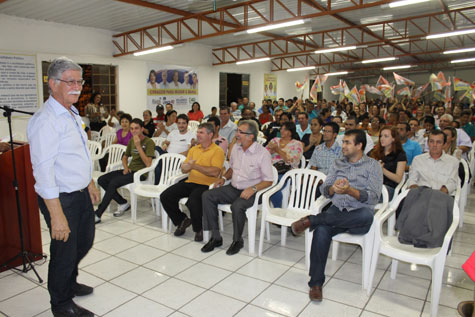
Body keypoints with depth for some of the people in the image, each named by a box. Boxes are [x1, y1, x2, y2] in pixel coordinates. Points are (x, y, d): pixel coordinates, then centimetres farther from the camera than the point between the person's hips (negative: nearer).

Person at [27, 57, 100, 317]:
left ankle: (70, 283, 50)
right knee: (64, 251, 9)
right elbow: (43, 170, -26)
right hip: (61, 198, -9)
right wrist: (57, 215, -28)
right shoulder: (46, 120, -21)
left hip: (81, 194, 9)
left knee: (84, 242, 24)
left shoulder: (72, 114, 10)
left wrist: (90, 184, 21)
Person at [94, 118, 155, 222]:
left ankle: (97, 214, -18)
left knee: (113, 182, -27)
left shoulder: (149, 142, -10)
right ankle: (123, 203, 1)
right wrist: (126, 168, 4)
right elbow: (125, 157, 26)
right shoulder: (131, 140, 13)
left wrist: (138, 146, -23)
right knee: (102, 180, -6)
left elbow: (148, 164, -20)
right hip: (130, 170, 8)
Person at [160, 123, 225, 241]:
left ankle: (198, 229, -4)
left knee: (192, 202, -34)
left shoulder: (217, 151, -4)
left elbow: (215, 172, -17)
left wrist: (194, 166, -16)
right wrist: (187, 165, -11)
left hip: (206, 185, -7)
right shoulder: (193, 149, 19)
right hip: (190, 182, 7)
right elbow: (184, 169, 14)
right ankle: (182, 220, 14)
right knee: (165, 196, -8)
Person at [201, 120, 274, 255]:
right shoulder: (236, 147, 6)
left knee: (237, 206, -36)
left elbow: (268, 181, -11)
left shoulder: (262, 153, -14)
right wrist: (224, 178, 5)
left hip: (250, 191, -6)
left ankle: (237, 240, -8)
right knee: (207, 196, -13)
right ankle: (215, 237, -6)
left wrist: (253, 189, -25)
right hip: (233, 188, 7)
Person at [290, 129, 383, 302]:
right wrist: (333, 188, -13)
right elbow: (324, 189, 10)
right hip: (337, 210, 3)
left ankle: (311, 220, -28)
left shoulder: (373, 165, 5)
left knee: (367, 215, -39)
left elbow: (373, 197, -6)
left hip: (359, 216, -2)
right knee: (321, 229, -31)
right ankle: (316, 282, -21)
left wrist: (350, 190, -22)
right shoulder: (338, 163, 18)